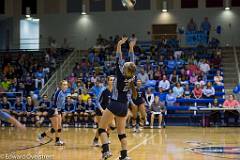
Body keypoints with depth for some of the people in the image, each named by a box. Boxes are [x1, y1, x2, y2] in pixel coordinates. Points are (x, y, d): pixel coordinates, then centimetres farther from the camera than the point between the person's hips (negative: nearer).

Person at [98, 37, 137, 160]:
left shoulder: (121, 75, -16)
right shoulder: (132, 76, -3)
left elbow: (119, 60, -11)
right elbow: (132, 63, 9)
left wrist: (119, 45, -7)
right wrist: (131, 48, 16)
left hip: (115, 104, -6)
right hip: (124, 106, 6)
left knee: (102, 128, 0)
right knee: (121, 132, 13)